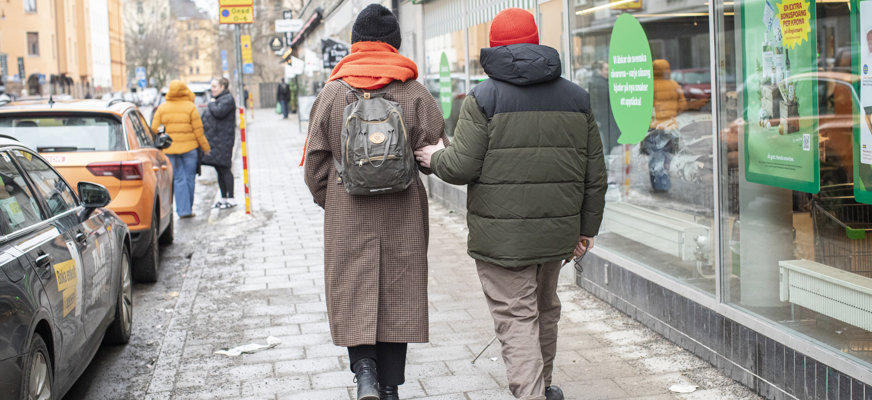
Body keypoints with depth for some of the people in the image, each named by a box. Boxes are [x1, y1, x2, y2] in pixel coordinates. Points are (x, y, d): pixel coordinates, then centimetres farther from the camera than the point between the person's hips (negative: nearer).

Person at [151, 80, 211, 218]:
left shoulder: (162, 108, 2)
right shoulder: (190, 107, -5)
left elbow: (154, 129, 0)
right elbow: (198, 130, -5)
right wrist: (205, 147, 5)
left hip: (169, 149, 2)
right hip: (189, 148, -2)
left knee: (178, 179, 4)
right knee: (189, 178, 9)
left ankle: (183, 210, -2)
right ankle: (187, 209, 16)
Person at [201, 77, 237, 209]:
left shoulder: (228, 99, -10)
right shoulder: (217, 99, 21)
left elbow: (219, 112, -25)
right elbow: (209, 117, 27)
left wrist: (211, 104, -8)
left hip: (222, 140, -9)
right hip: (214, 140, 9)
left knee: (224, 169, -9)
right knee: (219, 170, 10)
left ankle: (230, 199, -6)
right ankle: (224, 198, 14)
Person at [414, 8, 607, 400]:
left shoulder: (483, 97, -7)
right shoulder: (576, 97, 7)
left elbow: (462, 168, -14)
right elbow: (595, 174, 9)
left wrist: (435, 157, 8)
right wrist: (587, 227, 18)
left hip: (501, 235, -5)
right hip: (557, 231, 5)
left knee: (516, 318, 0)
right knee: (545, 309, 22)